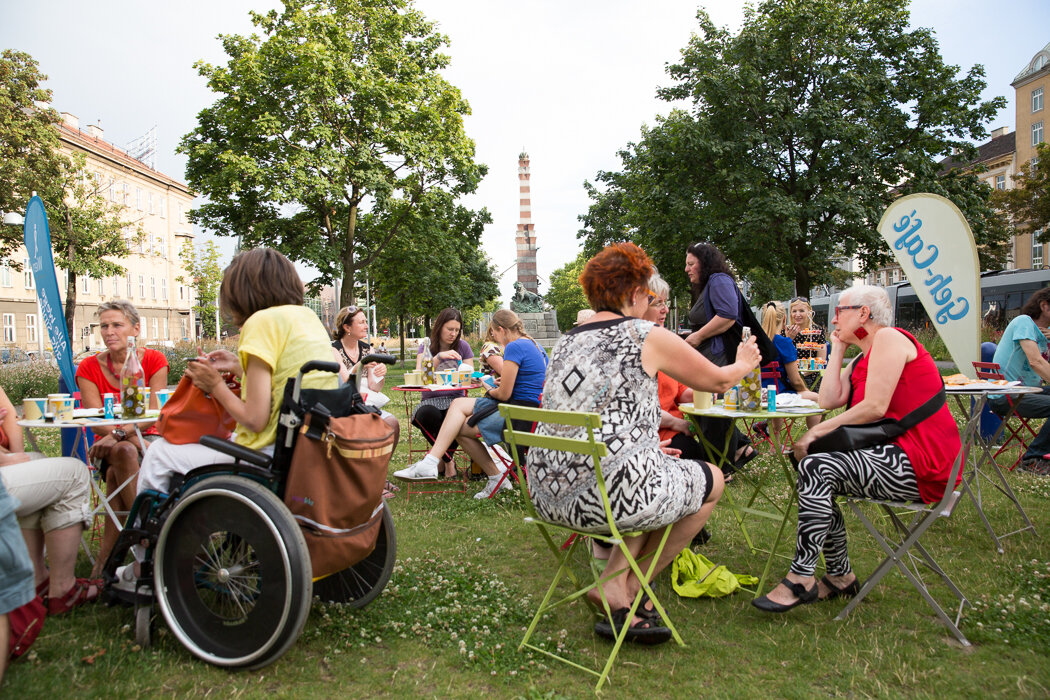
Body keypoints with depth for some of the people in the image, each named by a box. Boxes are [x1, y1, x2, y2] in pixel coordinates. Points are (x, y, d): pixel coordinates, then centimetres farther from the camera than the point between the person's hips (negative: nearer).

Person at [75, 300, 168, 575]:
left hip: (147, 439, -1)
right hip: (108, 446, 1)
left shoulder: (154, 361, -1)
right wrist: (136, 441, -27)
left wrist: (119, 433, -32)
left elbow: (153, 413, -12)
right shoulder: (89, 368, 1)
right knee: (125, 452, -34)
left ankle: (105, 557, -24)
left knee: (117, 472, -32)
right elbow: (97, 423, -8)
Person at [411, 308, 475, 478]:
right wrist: (438, 357, -25)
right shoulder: (426, 345, 4)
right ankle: (448, 461, -13)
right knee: (426, 414, -37)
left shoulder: (462, 346, 7)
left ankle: (445, 459, -7)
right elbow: (419, 374, -12)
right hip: (431, 399, 0)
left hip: (455, 398, 0)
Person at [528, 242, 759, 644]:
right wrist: (743, 363, 35)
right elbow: (718, 381, 12)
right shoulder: (648, 336, -3)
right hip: (612, 494, -7)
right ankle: (629, 589, 21)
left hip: (549, 498, 7)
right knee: (712, 480, 20)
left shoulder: (566, 343, 16)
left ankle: (615, 585, 18)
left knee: (656, 476, 33)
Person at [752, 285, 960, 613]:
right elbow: (829, 400, 5)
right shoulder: (861, 360, 21)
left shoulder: (889, 338, -9)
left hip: (919, 463, -10)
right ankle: (840, 576, 10)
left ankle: (801, 579, -15)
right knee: (814, 471, 4)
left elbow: (875, 407, -20)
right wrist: (837, 350, 12)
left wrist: (817, 431, -16)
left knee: (815, 468, -21)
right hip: (897, 454, 10)